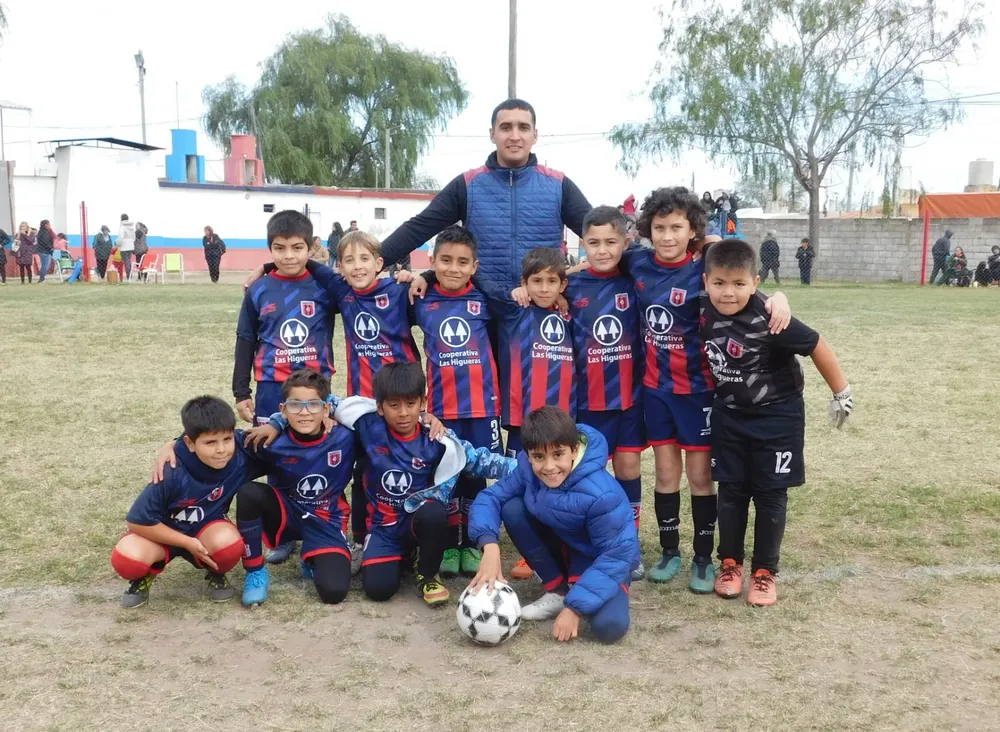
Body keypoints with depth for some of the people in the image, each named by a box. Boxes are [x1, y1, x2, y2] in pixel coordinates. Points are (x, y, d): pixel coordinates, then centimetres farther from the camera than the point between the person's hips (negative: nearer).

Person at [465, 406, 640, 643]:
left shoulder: (601, 494, -35)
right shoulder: (527, 467, -20)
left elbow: (617, 554, -28)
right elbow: (490, 497, -12)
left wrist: (574, 607, -29)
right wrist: (490, 546, -32)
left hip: (601, 560, -5)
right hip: (562, 545, 5)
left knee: (609, 627, -32)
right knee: (512, 509, -20)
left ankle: (574, 594, 4)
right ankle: (558, 590, -2)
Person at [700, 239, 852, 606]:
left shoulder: (768, 319, -28)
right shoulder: (707, 312, -12)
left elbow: (817, 347, -18)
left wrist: (841, 393, -9)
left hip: (777, 417, -4)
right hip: (730, 415, 4)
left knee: (770, 495, 5)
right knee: (731, 491, 10)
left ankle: (764, 571, 18)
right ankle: (730, 563, 25)